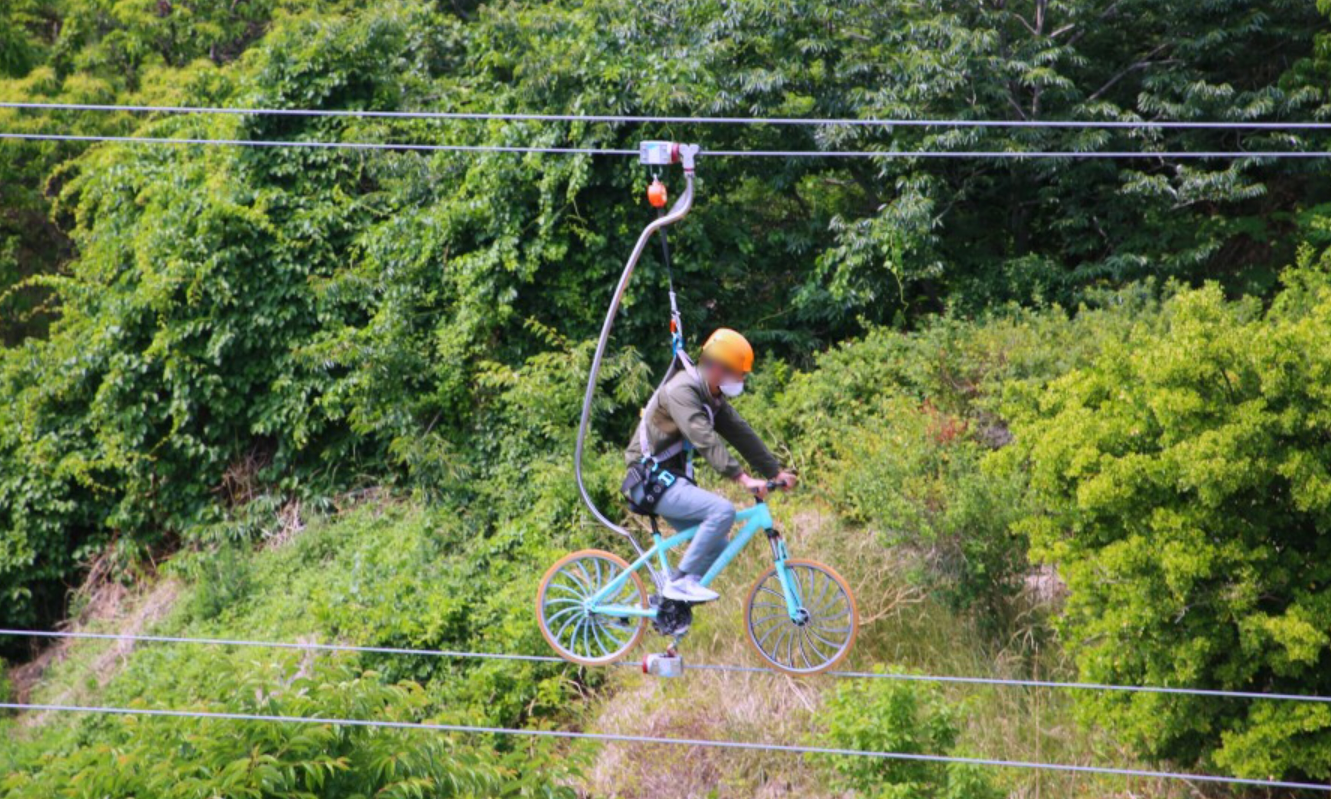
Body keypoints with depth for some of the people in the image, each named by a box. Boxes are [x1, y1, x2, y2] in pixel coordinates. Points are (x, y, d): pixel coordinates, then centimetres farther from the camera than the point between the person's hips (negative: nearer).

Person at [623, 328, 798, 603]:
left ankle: (667, 600, 14)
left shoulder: (713, 397, 11)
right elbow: (705, 440, -31)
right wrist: (743, 478, -37)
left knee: (718, 544, 6)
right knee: (723, 510, -25)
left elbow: (742, 434, 12)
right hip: (652, 479, -10)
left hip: (670, 479, 10)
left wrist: (776, 471, 5)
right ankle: (681, 580, -18)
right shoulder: (681, 391, -20)